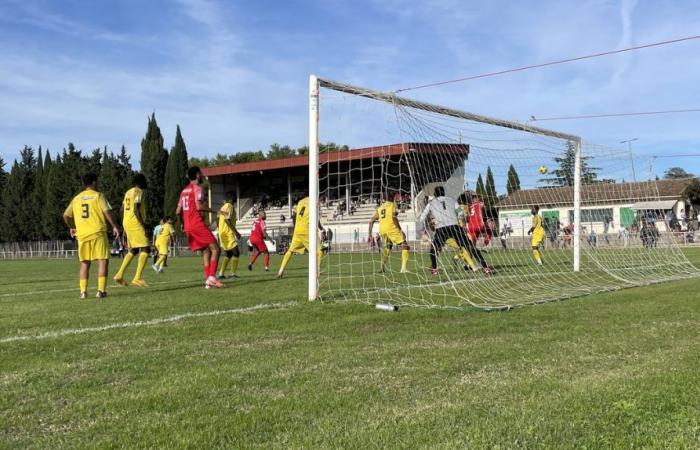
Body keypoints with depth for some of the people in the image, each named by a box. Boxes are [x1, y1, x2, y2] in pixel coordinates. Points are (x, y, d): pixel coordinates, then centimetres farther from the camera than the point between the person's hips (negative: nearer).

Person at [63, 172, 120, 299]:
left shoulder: (77, 198, 13)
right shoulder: (98, 196, 0)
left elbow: (66, 215, 13)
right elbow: (107, 212, -11)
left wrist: (72, 228, 27)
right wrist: (114, 226, -3)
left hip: (82, 234, 4)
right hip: (98, 232, -4)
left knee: (85, 263, 13)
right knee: (103, 260, 0)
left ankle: (83, 291, 8)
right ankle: (101, 290, -8)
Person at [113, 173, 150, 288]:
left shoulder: (128, 192, 19)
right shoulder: (138, 191, -8)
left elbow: (122, 210, 20)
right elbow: (136, 210, -17)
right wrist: (143, 225, -17)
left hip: (126, 223, 10)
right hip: (135, 223, -10)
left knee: (133, 250, 18)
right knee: (145, 249, -10)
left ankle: (119, 275, 15)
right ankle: (137, 278, -18)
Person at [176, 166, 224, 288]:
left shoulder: (184, 190, 20)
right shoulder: (198, 188, -5)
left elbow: (178, 211, 17)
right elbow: (199, 206, -20)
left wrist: (183, 223, 31)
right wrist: (214, 211, -10)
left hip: (188, 226, 9)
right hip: (197, 224, -9)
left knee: (206, 251, 11)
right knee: (215, 249, -9)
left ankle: (208, 280, 4)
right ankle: (211, 277, -21)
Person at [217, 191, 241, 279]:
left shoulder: (223, 206, 17)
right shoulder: (230, 206, -10)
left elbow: (218, 220, 18)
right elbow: (227, 219, -23)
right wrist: (236, 232, -22)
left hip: (222, 233, 9)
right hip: (228, 233, -9)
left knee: (228, 254, 17)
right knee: (236, 253, -4)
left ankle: (221, 273, 12)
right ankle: (232, 273, -7)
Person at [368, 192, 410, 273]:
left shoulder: (380, 208, 22)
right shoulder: (392, 205, 6)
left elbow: (371, 221, 16)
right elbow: (394, 217, -10)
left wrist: (369, 234, 19)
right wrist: (400, 230, -8)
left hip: (382, 230, 6)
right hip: (391, 228, -6)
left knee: (387, 247, 32)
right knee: (405, 246, -2)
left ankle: (382, 266, 30)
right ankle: (404, 268, -17)